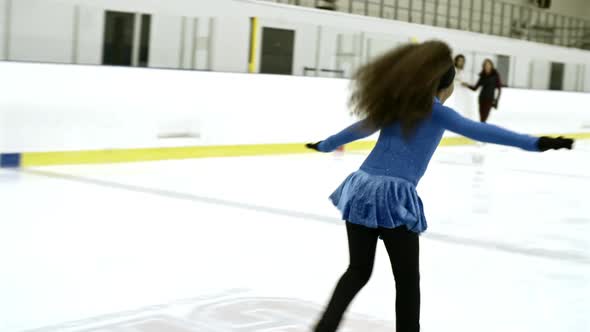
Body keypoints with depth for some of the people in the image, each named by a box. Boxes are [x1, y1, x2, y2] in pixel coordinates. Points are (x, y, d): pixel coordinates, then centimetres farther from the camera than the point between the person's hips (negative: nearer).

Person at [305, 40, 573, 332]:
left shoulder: (394, 104, 18)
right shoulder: (435, 112, 1)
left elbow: (359, 128, 32)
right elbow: (479, 131, -12)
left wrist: (325, 145, 49)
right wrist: (534, 143, -18)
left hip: (361, 188, 6)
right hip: (392, 195, -6)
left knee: (358, 271, 16)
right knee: (407, 280, 7)